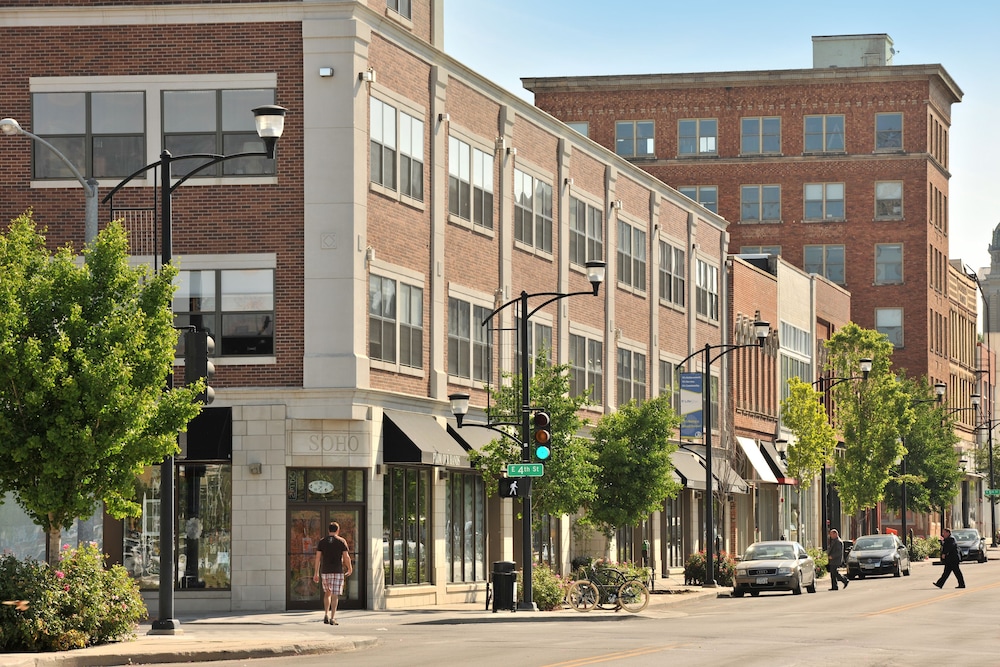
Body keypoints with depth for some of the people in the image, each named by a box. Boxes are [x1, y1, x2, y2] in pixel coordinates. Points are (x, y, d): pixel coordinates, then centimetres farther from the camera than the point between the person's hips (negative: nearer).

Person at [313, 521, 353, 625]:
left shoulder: (322, 541, 6)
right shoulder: (342, 541, -1)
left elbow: (318, 558, 1)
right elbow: (346, 557, -4)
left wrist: (316, 573, 3)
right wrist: (350, 568, 12)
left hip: (325, 571, 3)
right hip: (338, 571, -3)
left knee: (327, 593, 19)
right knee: (335, 595, -2)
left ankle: (326, 615, 9)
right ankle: (332, 618, -8)